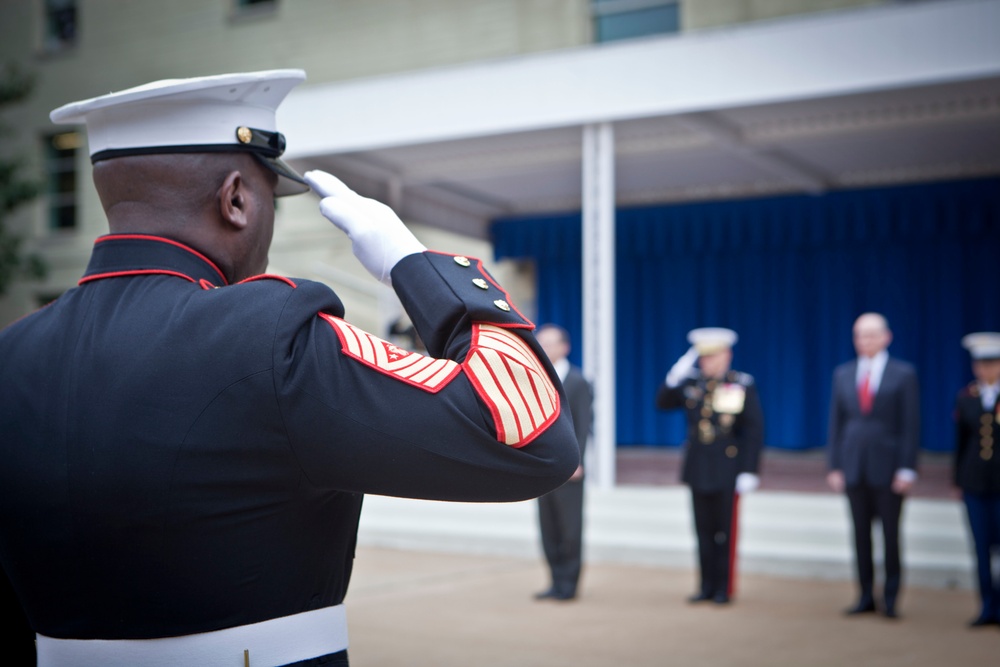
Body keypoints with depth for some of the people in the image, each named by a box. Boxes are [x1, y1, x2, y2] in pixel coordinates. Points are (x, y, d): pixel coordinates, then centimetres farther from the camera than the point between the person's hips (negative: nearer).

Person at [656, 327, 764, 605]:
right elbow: (662, 403, 5)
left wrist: (749, 471, -12)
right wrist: (676, 376, -10)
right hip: (698, 468, 4)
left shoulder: (743, 385, -5)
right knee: (704, 530, 10)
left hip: (727, 472, -4)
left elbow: (754, 431, -7)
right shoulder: (692, 382, 6)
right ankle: (707, 586, 19)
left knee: (725, 532, 4)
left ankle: (724, 589, 13)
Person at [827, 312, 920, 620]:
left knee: (891, 534, 3)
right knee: (861, 534, 7)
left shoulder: (903, 374, -1)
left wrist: (907, 469, -9)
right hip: (854, 468, 3)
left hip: (888, 467, -3)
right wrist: (834, 466, 3)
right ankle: (866, 597, 15)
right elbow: (836, 423, 9)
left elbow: (911, 425, -4)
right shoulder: (843, 374, 8)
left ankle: (891, 598, 12)